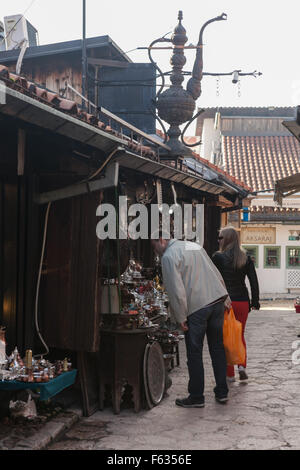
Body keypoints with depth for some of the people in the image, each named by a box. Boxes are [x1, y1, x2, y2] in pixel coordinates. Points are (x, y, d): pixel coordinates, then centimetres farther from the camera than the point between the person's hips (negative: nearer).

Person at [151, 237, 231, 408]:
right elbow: (216, 274, 20)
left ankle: (196, 397, 11)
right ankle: (222, 392, 21)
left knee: (194, 352, 4)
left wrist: (181, 318, -7)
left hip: (197, 306, -7)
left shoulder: (169, 256, -6)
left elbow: (176, 290, -13)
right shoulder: (194, 245, 19)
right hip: (218, 298, 8)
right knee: (217, 347, 15)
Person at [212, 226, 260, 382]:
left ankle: (229, 374, 9)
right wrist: (255, 301, 9)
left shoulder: (218, 257, -6)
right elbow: (254, 281, 3)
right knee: (240, 335, 20)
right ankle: (242, 366, 2)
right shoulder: (246, 258, 5)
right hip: (242, 302, 4)